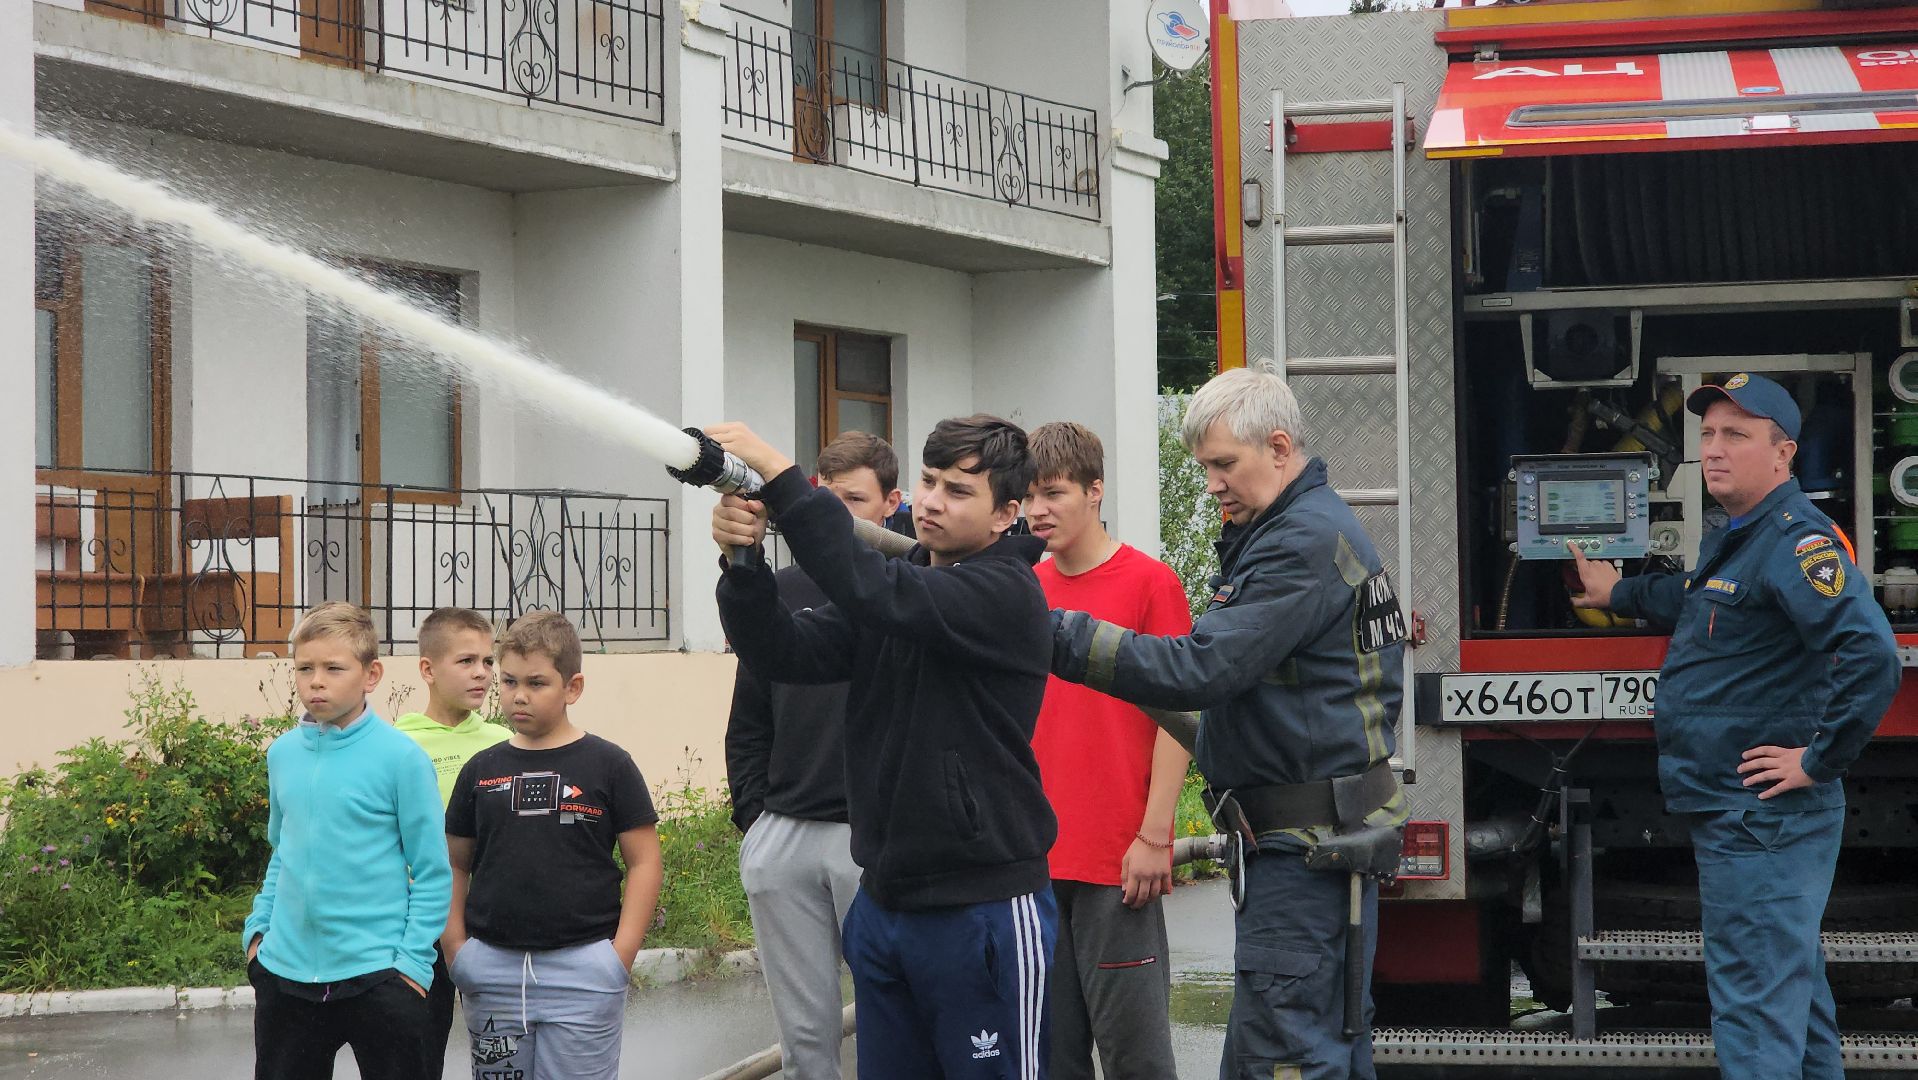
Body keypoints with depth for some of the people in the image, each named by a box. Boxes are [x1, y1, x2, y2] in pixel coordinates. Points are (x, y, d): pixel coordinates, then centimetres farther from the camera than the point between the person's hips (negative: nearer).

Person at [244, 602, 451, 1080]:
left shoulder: (400, 757, -10)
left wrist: (412, 962, -12)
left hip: (376, 973, -5)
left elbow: (433, 873, -7)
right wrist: (257, 928, 10)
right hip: (286, 967, 5)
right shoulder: (283, 753, 6)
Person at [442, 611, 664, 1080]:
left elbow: (643, 862, 0)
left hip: (583, 970, -3)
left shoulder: (608, 765, 0)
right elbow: (455, 863, 14)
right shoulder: (482, 770, 9)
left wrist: (622, 952, -7)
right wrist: (455, 946, 2)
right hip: (492, 967, 3)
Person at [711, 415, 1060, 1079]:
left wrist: (779, 475, -29)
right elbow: (784, 652, -1)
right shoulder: (900, 582, 11)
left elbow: (880, 596, -27)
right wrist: (741, 563, -20)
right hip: (884, 902, 7)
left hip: (985, 914, -7)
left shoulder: (1008, 594, -11)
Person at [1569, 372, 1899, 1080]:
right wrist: (1619, 594, 47)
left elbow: (1871, 655, -31)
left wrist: (1818, 760, -25)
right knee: (1792, 988, 19)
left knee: (1755, 1009, -9)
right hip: (1732, 812, 11)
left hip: (1761, 822, -11)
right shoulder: (1733, 540, 14)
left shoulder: (1797, 540, -19)